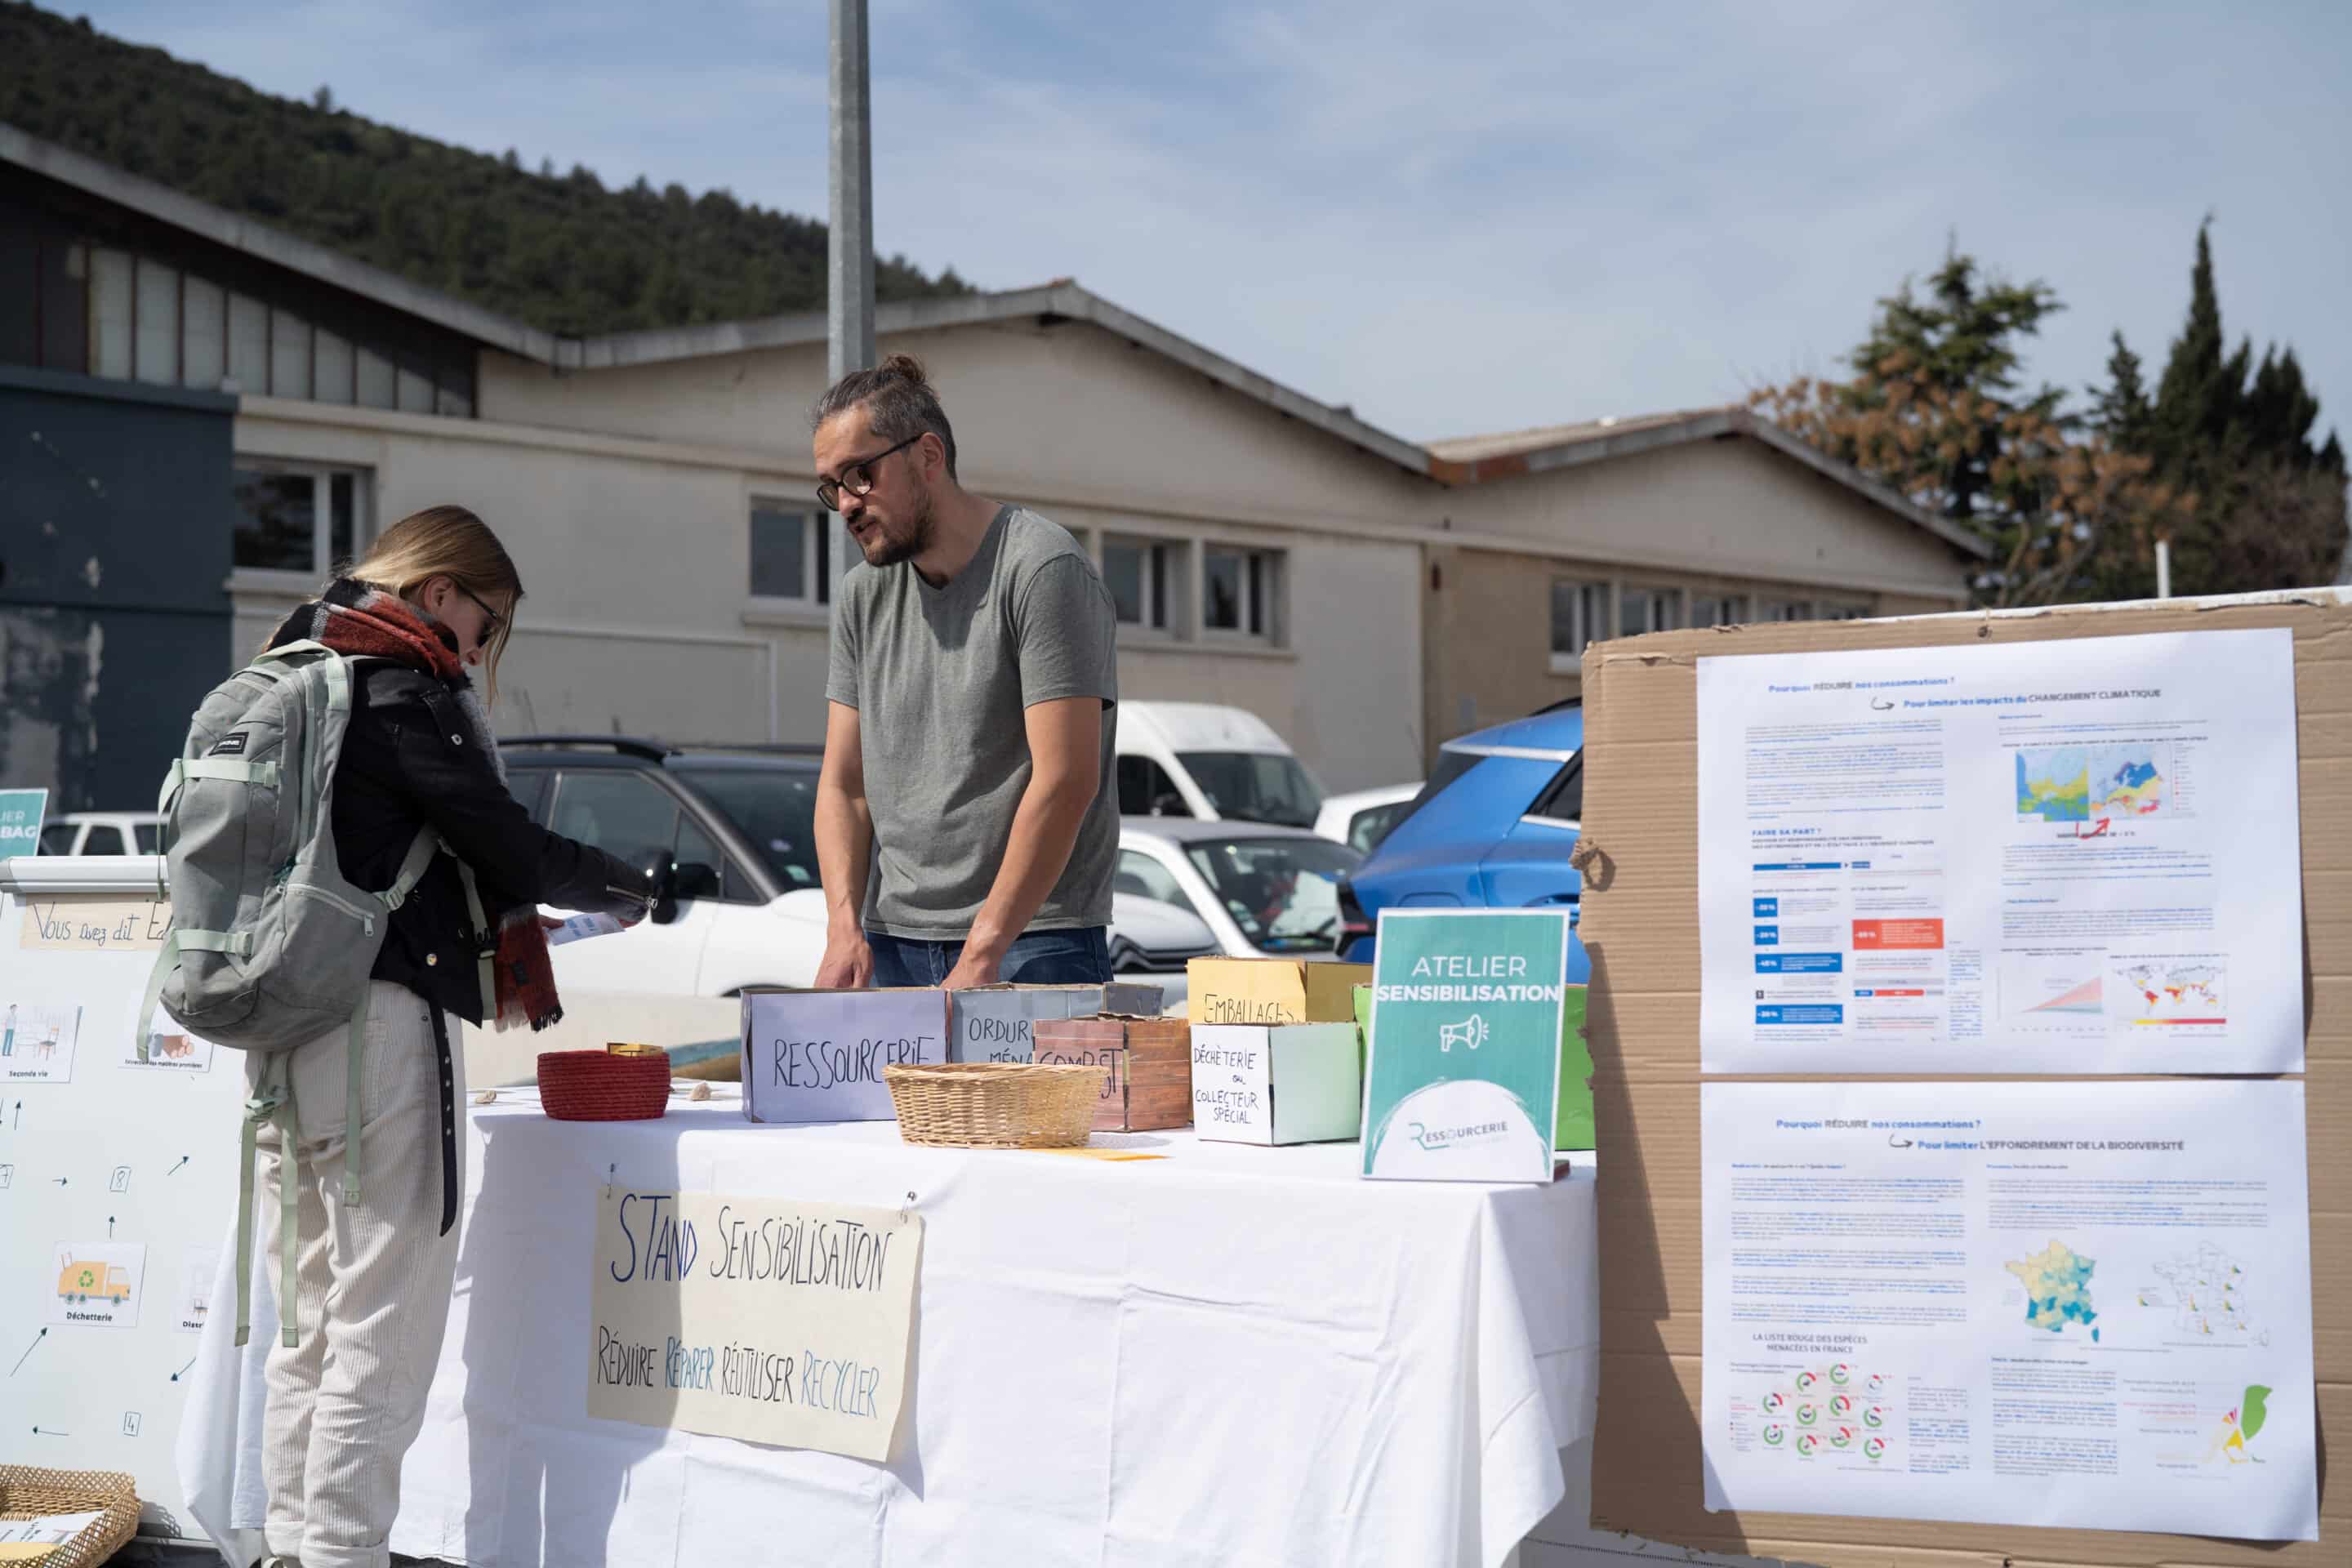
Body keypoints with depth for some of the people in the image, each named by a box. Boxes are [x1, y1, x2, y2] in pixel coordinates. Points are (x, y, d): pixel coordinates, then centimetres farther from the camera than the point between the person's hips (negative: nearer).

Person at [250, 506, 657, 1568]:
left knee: (310, 1324, 15)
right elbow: (507, 846, -10)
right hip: (380, 1022, -9)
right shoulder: (401, 688, -9)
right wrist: (635, 890, 6)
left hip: (278, 1032, 9)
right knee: (384, 1329, -6)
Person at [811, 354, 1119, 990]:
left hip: (1030, 942, -5)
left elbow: (1066, 781, -15)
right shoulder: (861, 596, 13)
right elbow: (843, 783, 11)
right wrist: (845, 927, -6)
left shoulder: (1043, 568, -8)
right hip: (892, 942, 6)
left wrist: (981, 955, -19)